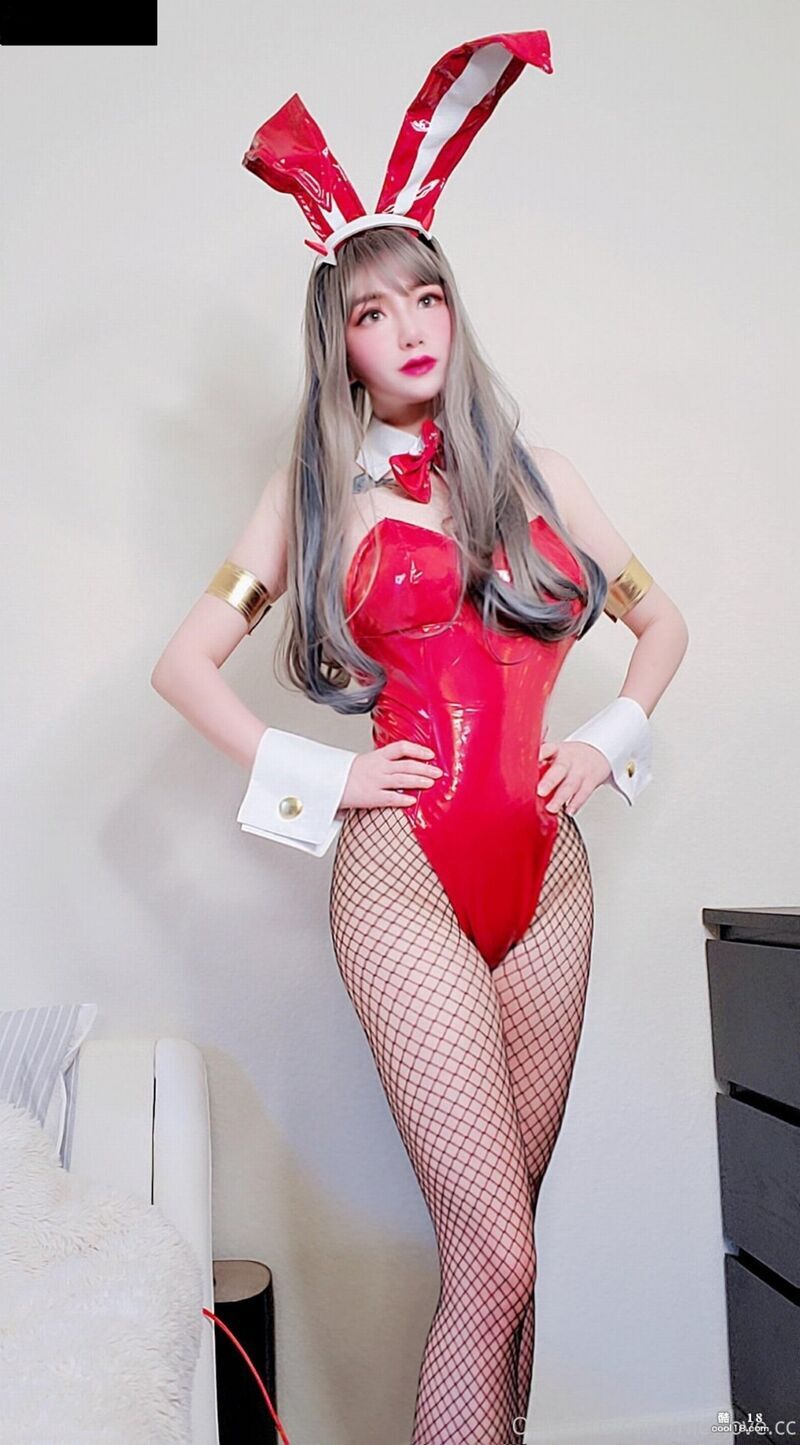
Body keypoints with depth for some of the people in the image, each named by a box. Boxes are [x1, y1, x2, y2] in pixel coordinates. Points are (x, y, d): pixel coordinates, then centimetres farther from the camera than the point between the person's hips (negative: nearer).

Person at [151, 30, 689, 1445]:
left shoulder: (527, 470, 12)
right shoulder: (318, 490, 5)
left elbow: (659, 618, 21)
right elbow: (184, 662, 4)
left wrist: (610, 740, 6)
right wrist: (322, 780, -5)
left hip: (545, 865, 4)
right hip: (405, 868, -3)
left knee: (503, 1230, 12)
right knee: (493, 1258, -7)